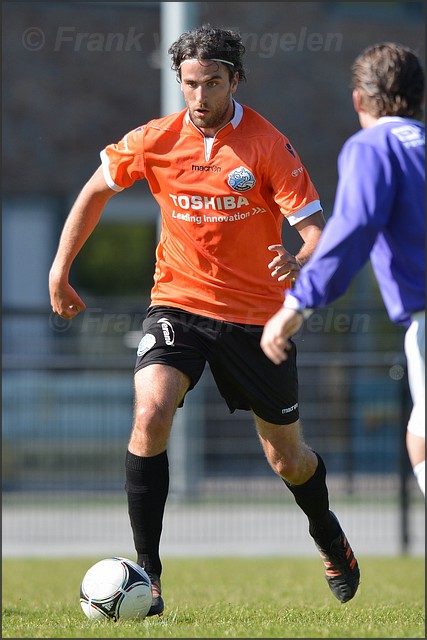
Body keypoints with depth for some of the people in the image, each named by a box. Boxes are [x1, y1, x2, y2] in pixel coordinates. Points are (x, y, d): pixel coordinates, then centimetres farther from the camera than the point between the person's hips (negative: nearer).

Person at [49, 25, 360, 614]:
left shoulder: (268, 146, -13)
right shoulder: (156, 140, -5)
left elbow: (315, 227, -18)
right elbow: (97, 189, 13)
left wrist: (301, 263, -40)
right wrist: (61, 267, 10)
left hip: (255, 313, -1)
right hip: (178, 301, 1)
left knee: (288, 458, 10)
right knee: (151, 416, -26)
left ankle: (328, 537, 45)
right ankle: (146, 572, -18)